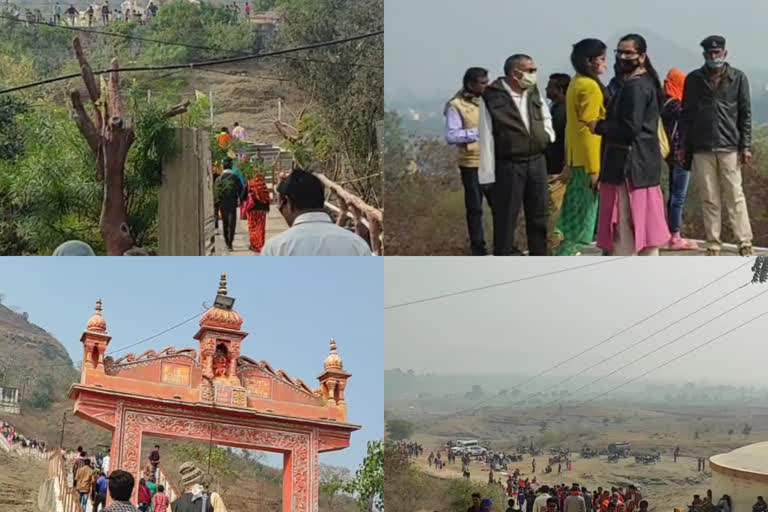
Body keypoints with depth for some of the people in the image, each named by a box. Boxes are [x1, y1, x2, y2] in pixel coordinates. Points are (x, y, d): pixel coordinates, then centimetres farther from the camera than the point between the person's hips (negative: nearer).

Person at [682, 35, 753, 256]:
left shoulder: (738, 78, 6)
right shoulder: (694, 79, 9)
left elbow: (745, 114, 5)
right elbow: (687, 114, 10)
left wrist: (746, 146, -2)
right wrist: (685, 147, 4)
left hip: (730, 147, -1)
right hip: (702, 148, 1)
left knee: (735, 197, -2)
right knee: (709, 199, 4)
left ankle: (745, 244, 0)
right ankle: (713, 246, 8)